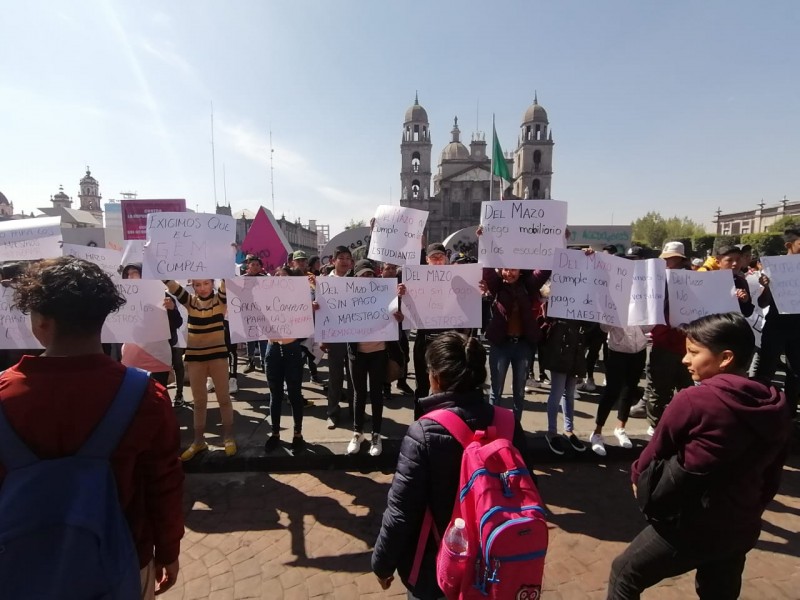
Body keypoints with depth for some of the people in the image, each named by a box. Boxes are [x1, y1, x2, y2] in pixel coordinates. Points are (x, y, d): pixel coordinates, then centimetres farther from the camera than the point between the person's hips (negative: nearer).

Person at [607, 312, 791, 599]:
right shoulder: (776, 407, -1)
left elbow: (656, 452, -8)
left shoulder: (693, 400, -21)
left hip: (688, 525, -7)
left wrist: (638, 477, 12)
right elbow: (771, 476, 10)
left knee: (624, 575, 12)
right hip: (742, 528, 7)